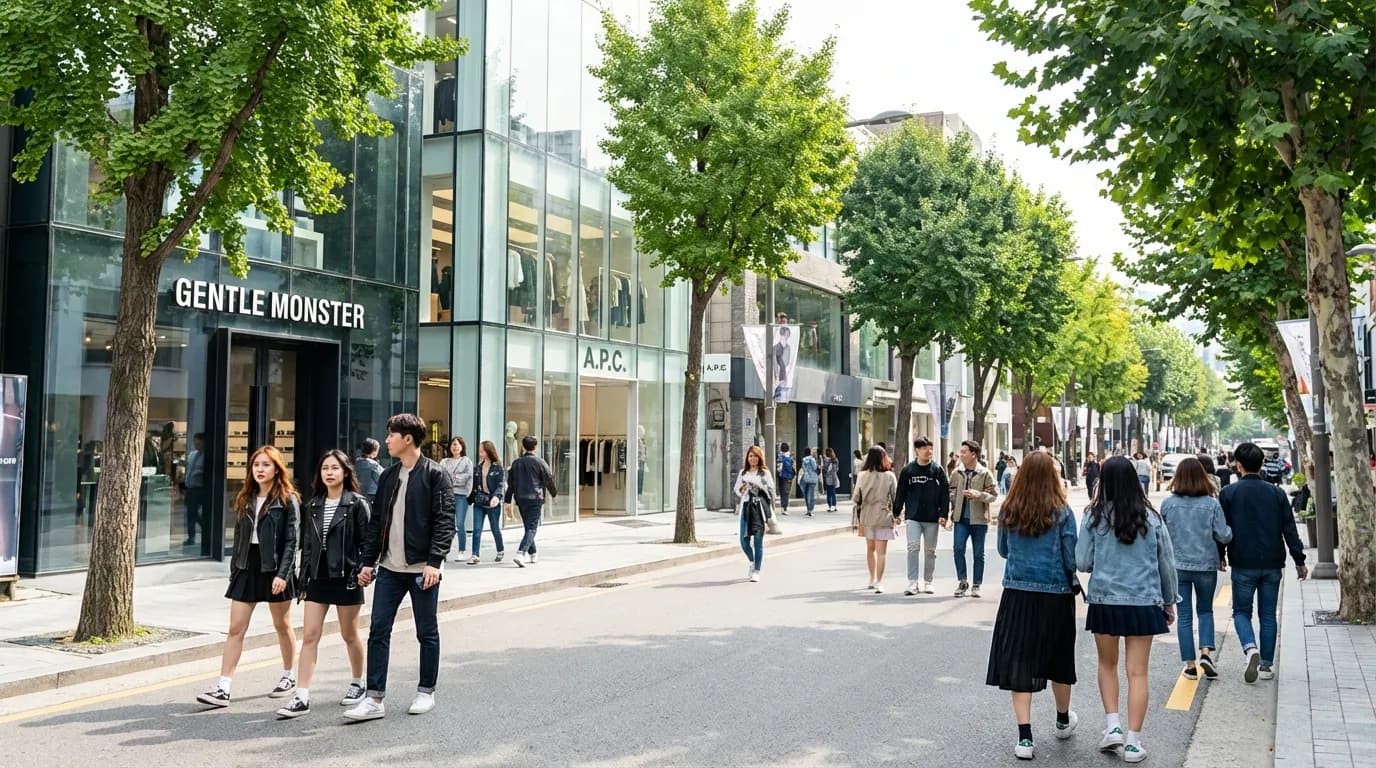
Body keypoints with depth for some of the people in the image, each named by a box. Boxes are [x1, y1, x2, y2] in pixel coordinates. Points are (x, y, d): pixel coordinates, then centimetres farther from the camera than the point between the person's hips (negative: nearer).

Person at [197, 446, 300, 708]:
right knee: (235, 629, -1)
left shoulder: (287, 500, -7)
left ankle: (289, 676, 28)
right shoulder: (245, 499, 10)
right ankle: (222, 689, -4)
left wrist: (282, 574, -19)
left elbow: (291, 540, -11)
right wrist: (234, 570, 11)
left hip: (273, 569, -5)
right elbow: (238, 537, 14)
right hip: (247, 568, 5)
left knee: (282, 626, 11)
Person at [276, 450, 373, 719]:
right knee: (309, 635, -3)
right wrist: (303, 576, 10)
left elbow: (367, 541, -7)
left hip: (346, 576, -4)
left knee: (349, 634, 10)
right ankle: (301, 698, -3)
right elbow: (307, 543, 13)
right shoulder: (314, 505, 9)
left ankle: (358, 683, 31)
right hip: (317, 576, 4)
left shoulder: (357, 504, -6)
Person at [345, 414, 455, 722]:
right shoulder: (388, 476, 12)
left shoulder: (434, 474, -6)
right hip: (389, 568, 6)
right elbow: (376, 522, 15)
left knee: (427, 633, 7)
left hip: (422, 568, -5)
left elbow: (444, 522, -11)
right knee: (378, 631, 1)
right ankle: (374, 699, 5)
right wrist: (368, 561, 10)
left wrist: (434, 561, -18)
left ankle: (426, 693, 21)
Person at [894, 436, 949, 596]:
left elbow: (945, 493, 0)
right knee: (913, 548, -10)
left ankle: (928, 582, 20)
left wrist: (943, 514, -6)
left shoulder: (937, 470, 1)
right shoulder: (908, 470, 2)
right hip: (913, 517, -1)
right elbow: (900, 493, 7)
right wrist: (897, 512, 5)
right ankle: (912, 583, -6)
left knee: (930, 551, 8)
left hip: (932, 518, 1)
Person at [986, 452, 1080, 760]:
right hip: (1055, 596, -1)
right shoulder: (1061, 513, -10)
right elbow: (1072, 558, -9)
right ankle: (1063, 720, 40)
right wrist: (1072, 580, 11)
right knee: (1058, 660, 18)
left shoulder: (1008, 511, -2)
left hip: (1017, 595, 1)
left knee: (1019, 664, 4)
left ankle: (1024, 737, -2)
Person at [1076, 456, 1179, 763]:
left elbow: (1082, 562, -5)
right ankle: (1132, 742, 5)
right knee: (1138, 672, 5)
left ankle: (1112, 725, 10)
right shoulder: (1151, 518, -3)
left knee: (1107, 664, 20)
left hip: (1104, 601, 0)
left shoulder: (1095, 517, -7)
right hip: (1144, 603, 0)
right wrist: (1169, 602, 17)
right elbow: (1167, 564, 5)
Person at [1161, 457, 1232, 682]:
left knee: (1184, 616, 8)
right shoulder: (1212, 504, -10)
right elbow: (1224, 536, -9)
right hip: (1206, 565, 0)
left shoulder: (1168, 504, -7)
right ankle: (1206, 652, -1)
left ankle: (1190, 665, 8)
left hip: (1177, 566, 0)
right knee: (1205, 610, 19)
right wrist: (1229, 530, 13)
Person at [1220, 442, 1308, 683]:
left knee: (1241, 611, 8)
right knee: (1268, 615, 11)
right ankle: (1266, 664, 13)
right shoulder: (1276, 493, 3)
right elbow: (1289, 529, 2)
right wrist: (1299, 561, 7)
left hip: (1243, 564, -2)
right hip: (1272, 564, 2)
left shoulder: (1228, 493, -4)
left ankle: (1251, 648, -17)